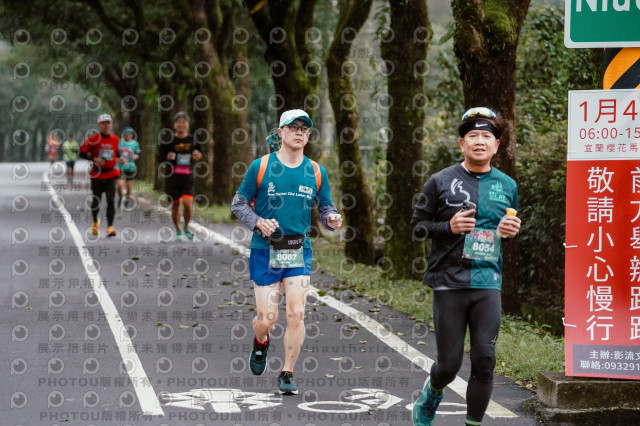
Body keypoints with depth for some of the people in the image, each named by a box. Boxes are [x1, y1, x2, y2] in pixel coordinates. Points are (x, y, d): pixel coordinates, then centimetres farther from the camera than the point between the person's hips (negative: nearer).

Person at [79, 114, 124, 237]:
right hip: (97, 174, -2)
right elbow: (82, 153, -6)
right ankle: (95, 222, 35)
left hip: (111, 174, 2)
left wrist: (119, 158, 2)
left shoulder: (115, 140, 6)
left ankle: (110, 227, -13)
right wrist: (94, 159, -19)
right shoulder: (93, 139, -7)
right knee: (96, 200, 8)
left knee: (111, 200, -10)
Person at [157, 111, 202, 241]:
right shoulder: (169, 140, -1)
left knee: (188, 203, -15)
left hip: (187, 178, 1)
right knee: (175, 205, 5)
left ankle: (186, 227, 10)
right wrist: (167, 157, -19)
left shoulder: (192, 140, 6)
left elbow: (198, 155, 19)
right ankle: (178, 232, 24)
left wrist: (198, 155, -5)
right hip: (172, 177, -1)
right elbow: (159, 158, 3)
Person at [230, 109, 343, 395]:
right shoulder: (261, 167, -3)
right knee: (267, 318, -3)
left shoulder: (316, 172, 5)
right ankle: (261, 344, 34)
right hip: (265, 251, -2)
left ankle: (287, 375, 6)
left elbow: (325, 207, 12)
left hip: (299, 252, 2)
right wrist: (258, 222, -14)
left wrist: (331, 219, -12)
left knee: (296, 314, -8)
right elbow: (238, 204, 3)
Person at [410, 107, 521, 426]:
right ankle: (432, 393, 36)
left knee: (485, 360, -5)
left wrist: (513, 231, 1)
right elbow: (417, 226, 4)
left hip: (488, 283, 2)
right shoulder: (441, 181, 0)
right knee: (449, 363, 2)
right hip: (449, 283, -2)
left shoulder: (507, 186, 11)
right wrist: (448, 226, -14)